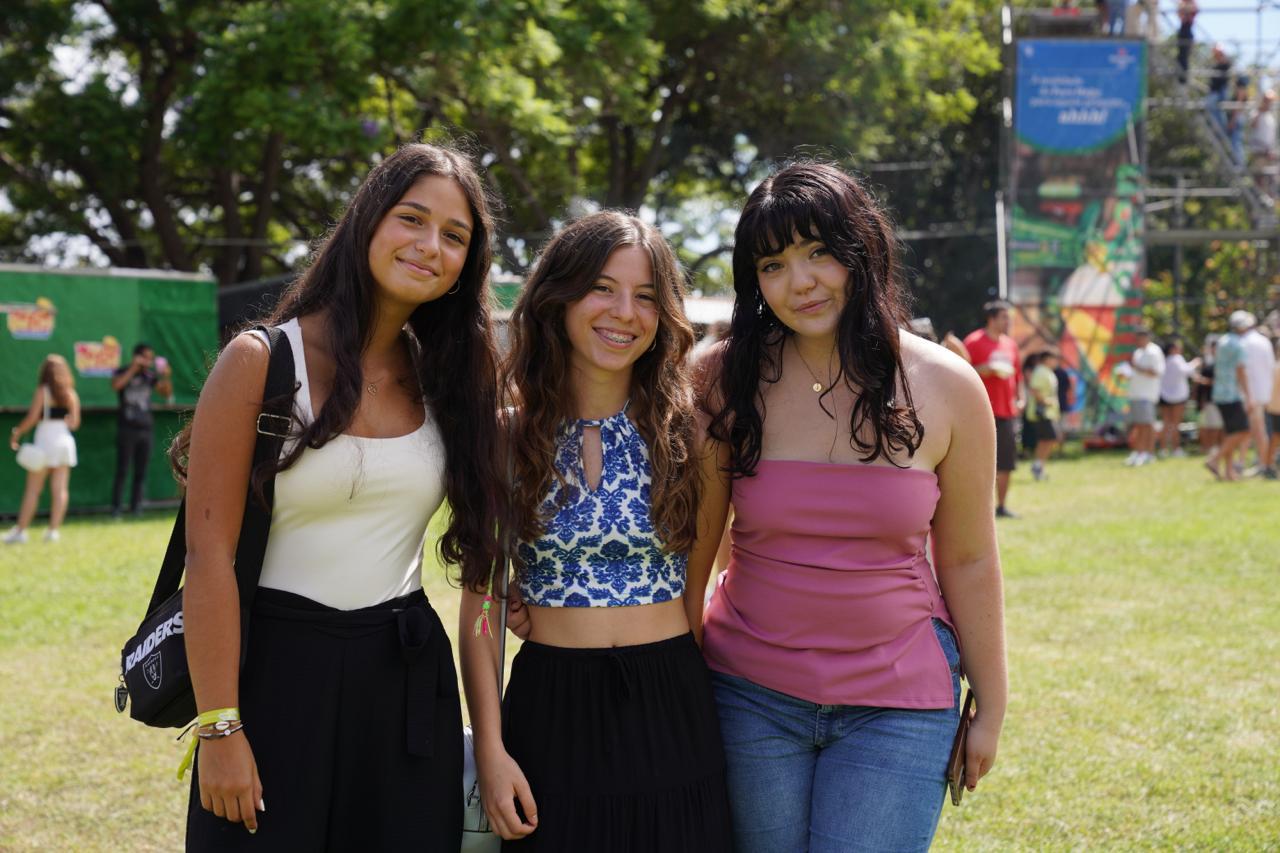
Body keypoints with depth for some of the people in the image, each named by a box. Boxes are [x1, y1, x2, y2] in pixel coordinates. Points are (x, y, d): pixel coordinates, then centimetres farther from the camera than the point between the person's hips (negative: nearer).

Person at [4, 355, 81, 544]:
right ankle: (54, 530, -1)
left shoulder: (43, 391, -7)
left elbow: (32, 418, -13)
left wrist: (17, 432, -2)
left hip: (45, 441, -4)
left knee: (32, 489, 1)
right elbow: (74, 423, 6)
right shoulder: (71, 394, 6)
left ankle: (21, 530, 1)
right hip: (65, 441, 4)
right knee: (60, 489, 3)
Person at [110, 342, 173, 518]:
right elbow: (116, 385, -18)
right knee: (122, 470, -7)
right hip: (127, 428, -4)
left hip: (146, 429, 4)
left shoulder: (150, 376, 12)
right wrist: (133, 368, -18)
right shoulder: (123, 372, 2)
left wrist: (165, 376, -9)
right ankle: (115, 508, -5)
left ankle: (136, 507, 6)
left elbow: (166, 392, 6)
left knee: (141, 472, 2)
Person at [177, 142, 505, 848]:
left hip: (409, 680, 5)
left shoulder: (449, 378, 7)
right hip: (282, 667, -4)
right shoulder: (261, 361, -8)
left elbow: (481, 535, 16)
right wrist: (220, 730, -16)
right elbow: (208, 556, -11)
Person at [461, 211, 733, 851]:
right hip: (551, 709, -1)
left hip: (671, 709, 1)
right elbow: (480, 602, 0)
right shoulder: (506, 434, -1)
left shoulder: (685, 429, 1)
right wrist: (489, 746, -5)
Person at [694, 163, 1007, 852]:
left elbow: (968, 560, 3)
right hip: (752, 696, 1)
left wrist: (990, 709, 7)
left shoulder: (946, 387, -4)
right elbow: (693, 544, 0)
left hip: (898, 704, -1)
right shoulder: (727, 379, -5)